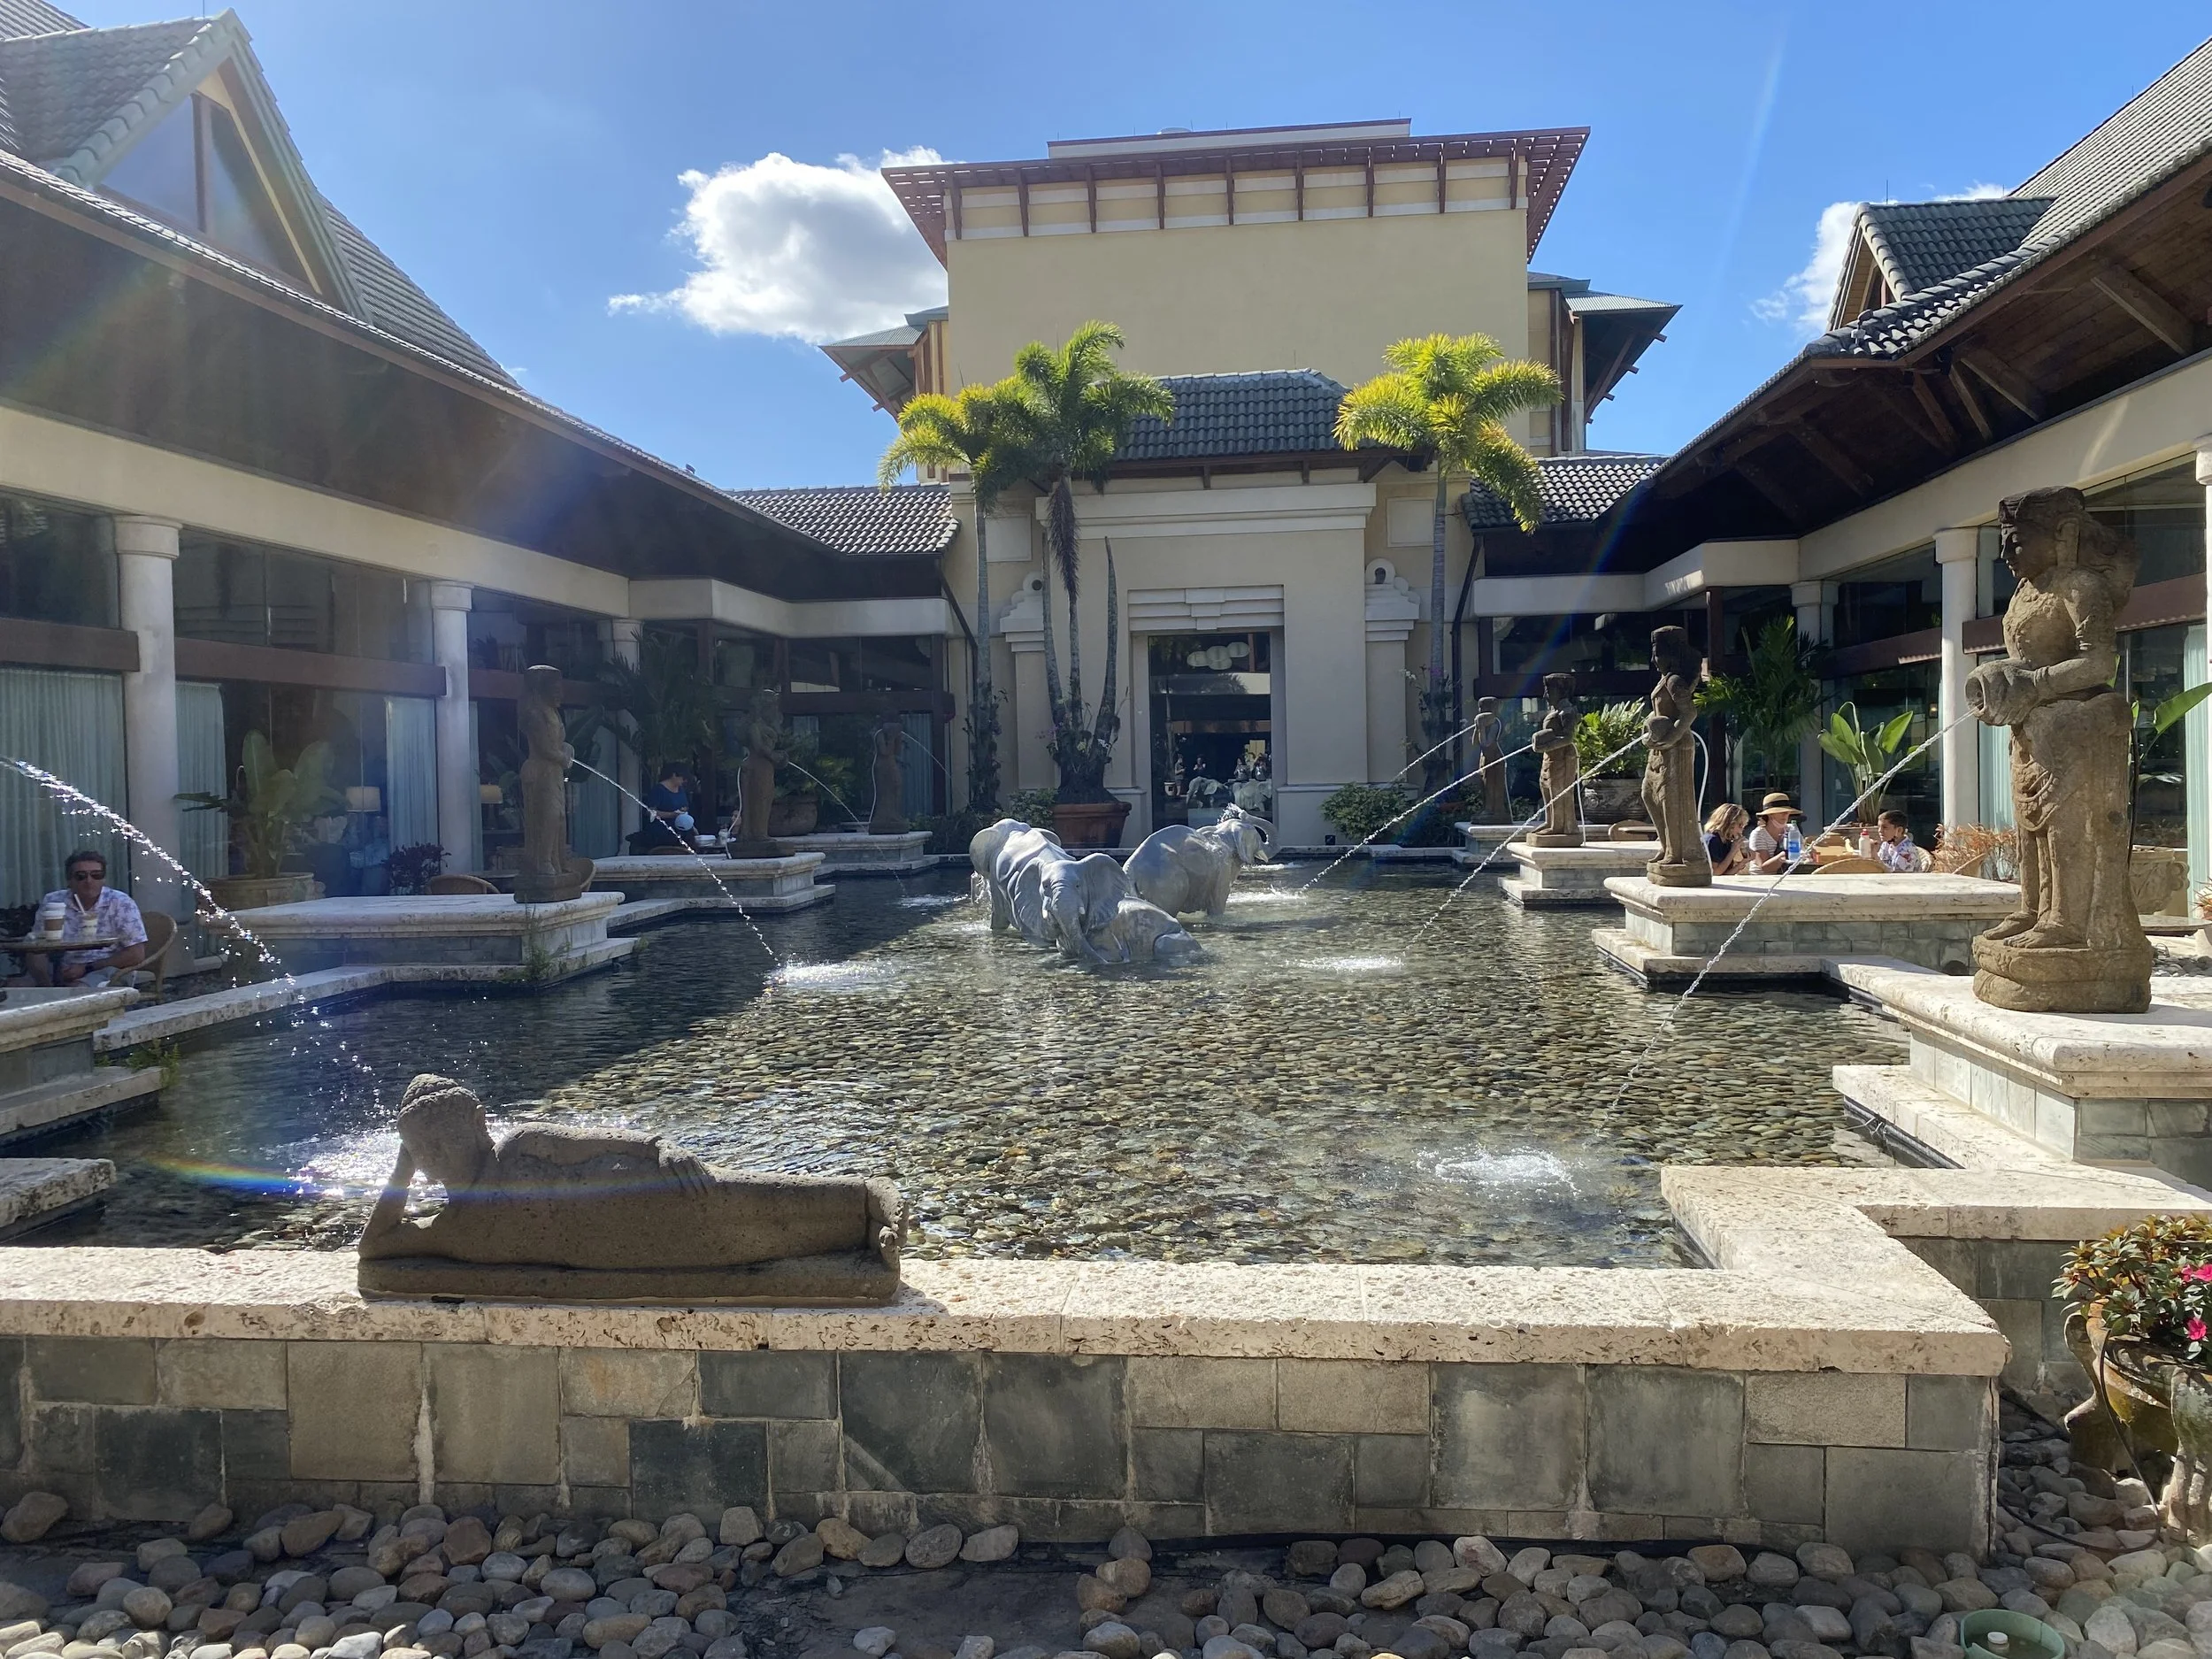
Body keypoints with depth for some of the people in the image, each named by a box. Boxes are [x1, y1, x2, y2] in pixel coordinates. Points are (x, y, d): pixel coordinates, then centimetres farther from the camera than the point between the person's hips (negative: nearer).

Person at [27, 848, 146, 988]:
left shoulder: (121, 903, -3)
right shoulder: (52, 902, 5)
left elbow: (136, 955, -7)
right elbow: (37, 952, 2)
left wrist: (87, 968, -11)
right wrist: (47, 988, -16)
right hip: (64, 973, 4)